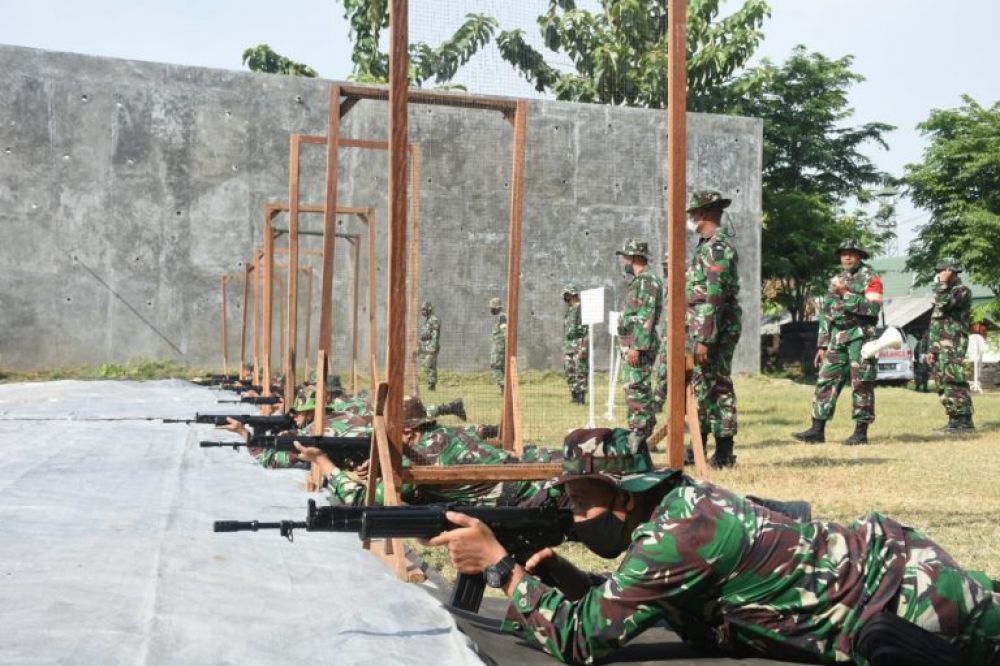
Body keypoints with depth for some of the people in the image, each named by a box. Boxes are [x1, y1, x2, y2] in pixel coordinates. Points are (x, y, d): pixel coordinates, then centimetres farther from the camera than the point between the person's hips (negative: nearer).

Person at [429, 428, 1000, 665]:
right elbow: (628, 604, 12)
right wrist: (572, 581, -5)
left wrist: (501, 565, -19)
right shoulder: (684, 503, 0)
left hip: (912, 598, -9)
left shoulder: (680, 532, -27)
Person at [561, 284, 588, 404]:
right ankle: (574, 395, 13)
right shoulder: (567, 311, 19)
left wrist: (583, 348, -20)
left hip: (579, 346, -9)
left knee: (580, 372, -8)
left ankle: (581, 397, -6)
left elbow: (586, 329, -14)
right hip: (568, 346, 9)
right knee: (569, 372, 7)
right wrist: (564, 349, 19)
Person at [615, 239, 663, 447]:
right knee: (633, 390, 13)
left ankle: (640, 434, -10)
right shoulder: (637, 281, 19)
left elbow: (646, 318, -21)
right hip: (632, 346, 11)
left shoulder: (647, 281, -13)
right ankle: (641, 434, 18)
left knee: (636, 390, -11)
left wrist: (636, 347, -24)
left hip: (639, 346, -11)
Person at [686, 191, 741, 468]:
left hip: (716, 330, -10)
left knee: (718, 388, -5)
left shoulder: (716, 247, -16)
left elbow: (714, 297, -22)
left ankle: (724, 453, 1)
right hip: (703, 329, 10)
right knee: (701, 387, 14)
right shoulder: (709, 245, 17)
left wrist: (705, 339, -23)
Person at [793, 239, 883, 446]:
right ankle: (817, 430, 3)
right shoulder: (836, 281, 19)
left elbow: (874, 308, -14)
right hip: (837, 339, 6)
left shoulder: (870, 277, 0)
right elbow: (826, 314, 19)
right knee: (826, 381, 1)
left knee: (861, 384, -4)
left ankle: (861, 432, 1)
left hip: (861, 336, -6)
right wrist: (822, 345, 15)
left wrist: (846, 294, -17)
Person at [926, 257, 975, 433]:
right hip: (939, 346, 9)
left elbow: (944, 304, -24)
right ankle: (955, 420, 12)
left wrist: (942, 283, -14)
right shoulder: (944, 293, 23)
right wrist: (931, 349, 19)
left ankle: (965, 421, -15)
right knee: (942, 384, 8)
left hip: (953, 346, -9)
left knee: (953, 382, -15)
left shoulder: (963, 291, -5)